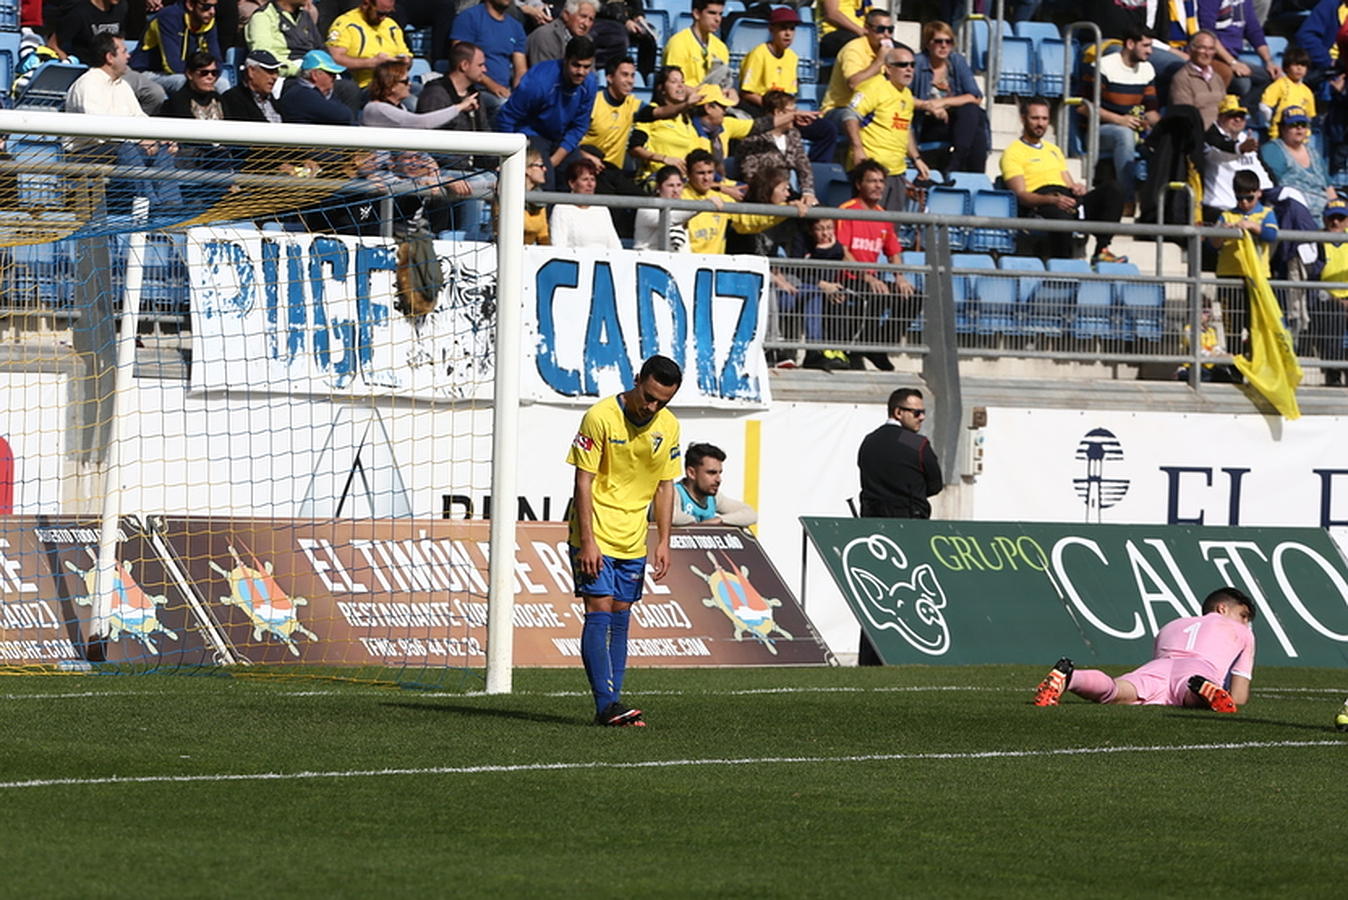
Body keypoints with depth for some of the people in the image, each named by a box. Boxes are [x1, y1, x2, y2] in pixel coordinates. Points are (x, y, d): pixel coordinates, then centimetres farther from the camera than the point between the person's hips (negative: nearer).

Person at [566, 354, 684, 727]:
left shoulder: (668, 427, 2)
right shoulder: (600, 417, -14)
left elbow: (665, 486, 11)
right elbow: (584, 481, -14)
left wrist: (663, 542, 4)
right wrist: (587, 541, -18)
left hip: (633, 541, 6)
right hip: (596, 534, -6)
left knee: (620, 617, 6)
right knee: (599, 612, -11)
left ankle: (612, 704, 7)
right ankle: (606, 704, -17)